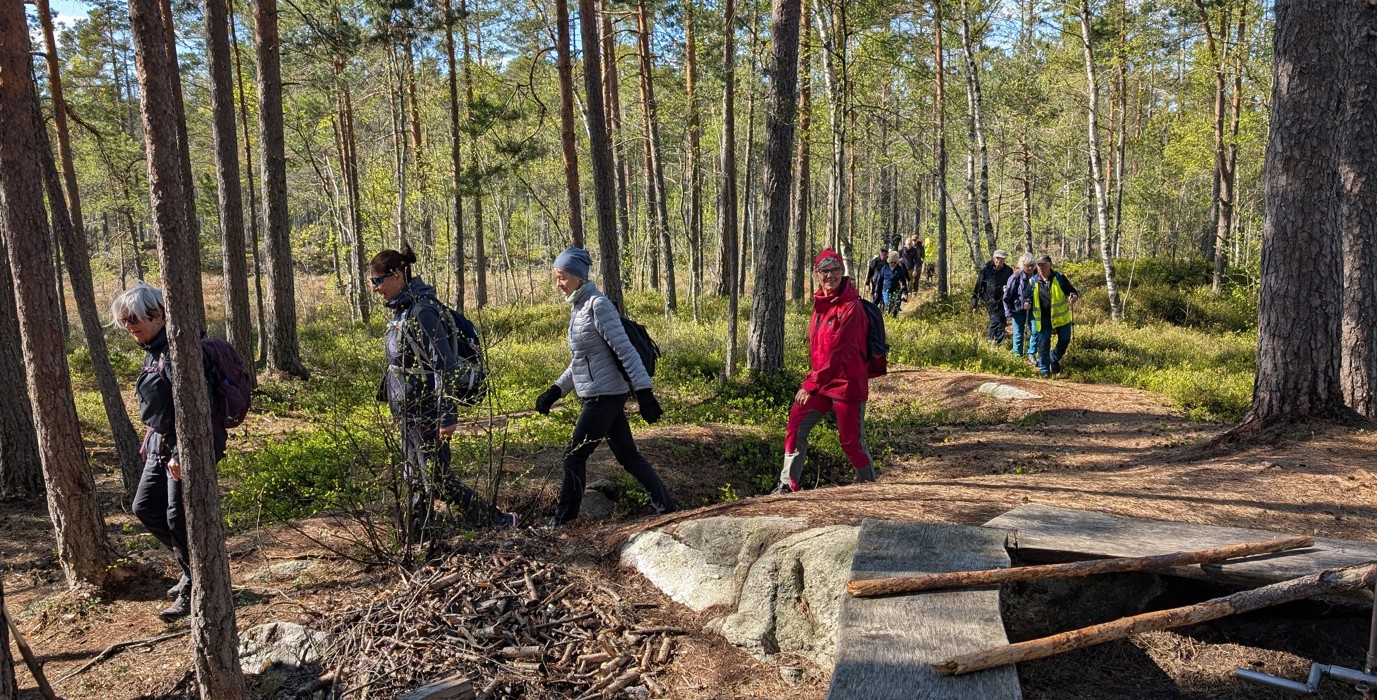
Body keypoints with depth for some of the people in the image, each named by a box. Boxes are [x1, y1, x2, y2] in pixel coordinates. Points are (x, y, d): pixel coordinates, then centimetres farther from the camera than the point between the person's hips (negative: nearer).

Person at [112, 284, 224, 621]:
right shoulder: (152, 352, 11)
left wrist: (181, 453, -26)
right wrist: (150, 439, 21)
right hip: (161, 445, 10)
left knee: (179, 518, -2)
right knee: (144, 507, 16)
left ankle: (193, 591, 14)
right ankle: (191, 567, 30)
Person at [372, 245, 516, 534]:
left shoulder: (422, 312, -20)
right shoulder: (402, 308, 9)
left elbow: (446, 366, -23)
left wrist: (448, 416, -24)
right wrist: (387, 390, 25)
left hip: (426, 414, -9)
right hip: (410, 412, 9)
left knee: (438, 481, -2)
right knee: (415, 477, 17)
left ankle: (497, 521, 9)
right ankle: (414, 539, 29)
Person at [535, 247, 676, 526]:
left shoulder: (597, 305, -15)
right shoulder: (578, 307, 14)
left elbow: (625, 350, -19)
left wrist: (644, 393, -23)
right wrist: (555, 391, 18)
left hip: (604, 396, -9)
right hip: (603, 396, 9)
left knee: (574, 456, 1)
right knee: (628, 456, 12)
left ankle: (563, 519, 15)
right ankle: (666, 507, 18)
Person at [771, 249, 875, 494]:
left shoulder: (850, 307, -17)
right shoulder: (821, 303, 9)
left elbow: (838, 353, -23)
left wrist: (811, 384, -27)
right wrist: (812, 381, 12)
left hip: (847, 383, -7)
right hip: (820, 380, 7)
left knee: (851, 440, 1)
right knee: (795, 426, 1)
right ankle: (787, 485, 9)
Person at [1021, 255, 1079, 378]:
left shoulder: (1060, 278, -6)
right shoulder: (1033, 281, -2)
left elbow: (1072, 291, -2)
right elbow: (1027, 295, 9)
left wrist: (1073, 296, -25)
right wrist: (1027, 302, -13)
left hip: (1061, 316, 0)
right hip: (1043, 318, 0)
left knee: (1064, 340, 9)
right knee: (1043, 344, 0)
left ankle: (1054, 359, 35)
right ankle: (1044, 370, 10)